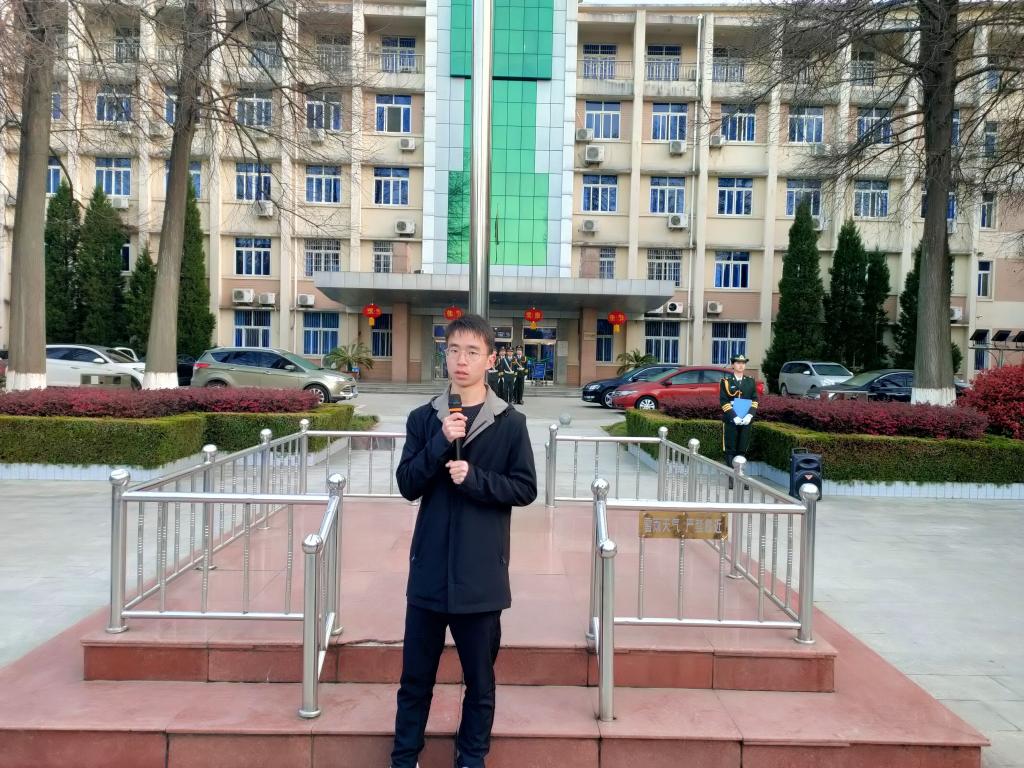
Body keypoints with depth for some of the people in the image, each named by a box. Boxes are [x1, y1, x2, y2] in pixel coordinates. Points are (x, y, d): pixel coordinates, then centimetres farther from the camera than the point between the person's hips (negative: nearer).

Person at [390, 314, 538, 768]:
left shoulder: (510, 423, -3)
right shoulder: (424, 419, 2)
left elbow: (525, 489, -4)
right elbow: (407, 485, -3)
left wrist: (473, 477, -18)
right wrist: (441, 444, -17)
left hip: (481, 573, -1)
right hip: (429, 569, 2)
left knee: (479, 679, 14)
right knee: (415, 677, 14)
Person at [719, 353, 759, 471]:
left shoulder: (751, 381, 10)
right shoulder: (726, 381, -1)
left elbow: (754, 400, 6)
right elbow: (723, 401, -7)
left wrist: (749, 415, -11)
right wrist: (734, 417, -17)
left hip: (746, 421, 3)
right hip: (730, 421, -3)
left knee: (742, 449, 7)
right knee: (730, 449, 1)